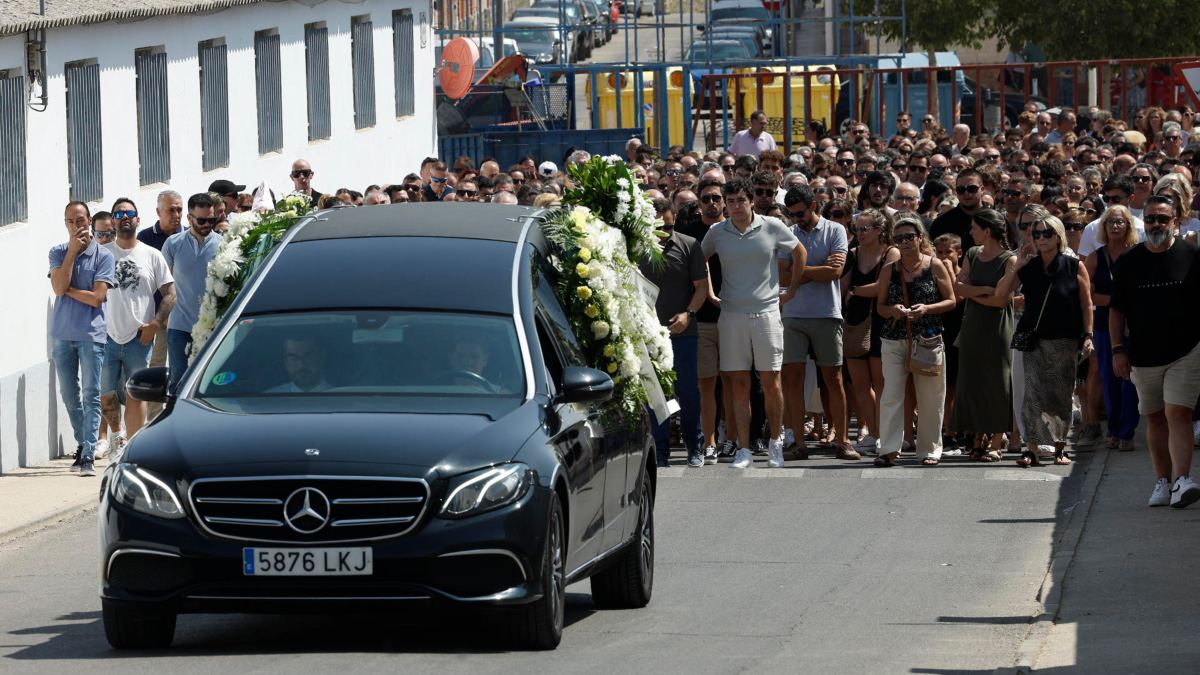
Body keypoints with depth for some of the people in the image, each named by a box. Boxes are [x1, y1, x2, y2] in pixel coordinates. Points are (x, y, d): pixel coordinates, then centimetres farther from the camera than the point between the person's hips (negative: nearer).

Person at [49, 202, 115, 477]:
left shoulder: (103, 256, -2)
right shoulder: (58, 253, 7)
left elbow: (97, 297, -10)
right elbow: (58, 288, -9)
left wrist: (68, 289, -5)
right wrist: (72, 250, -9)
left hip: (91, 333, -4)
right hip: (62, 333, 4)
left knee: (91, 395, -9)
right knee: (69, 395, 11)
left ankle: (88, 455, -13)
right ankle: (82, 444, 27)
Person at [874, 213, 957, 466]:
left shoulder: (935, 267, 0)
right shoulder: (889, 270, 7)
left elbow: (951, 301, 2)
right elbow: (880, 306, 12)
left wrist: (926, 309, -14)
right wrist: (892, 310, -10)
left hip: (928, 339, -1)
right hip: (894, 339, 1)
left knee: (930, 398, 4)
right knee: (891, 395, -7)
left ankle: (930, 448, 16)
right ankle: (889, 448, -5)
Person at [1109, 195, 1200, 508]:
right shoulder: (1128, 262, 6)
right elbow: (1116, 309, 10)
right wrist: (1118, 350, 3)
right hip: (1143, 354, 3)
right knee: (1154, 419, 9)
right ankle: (1162, 482, 17)